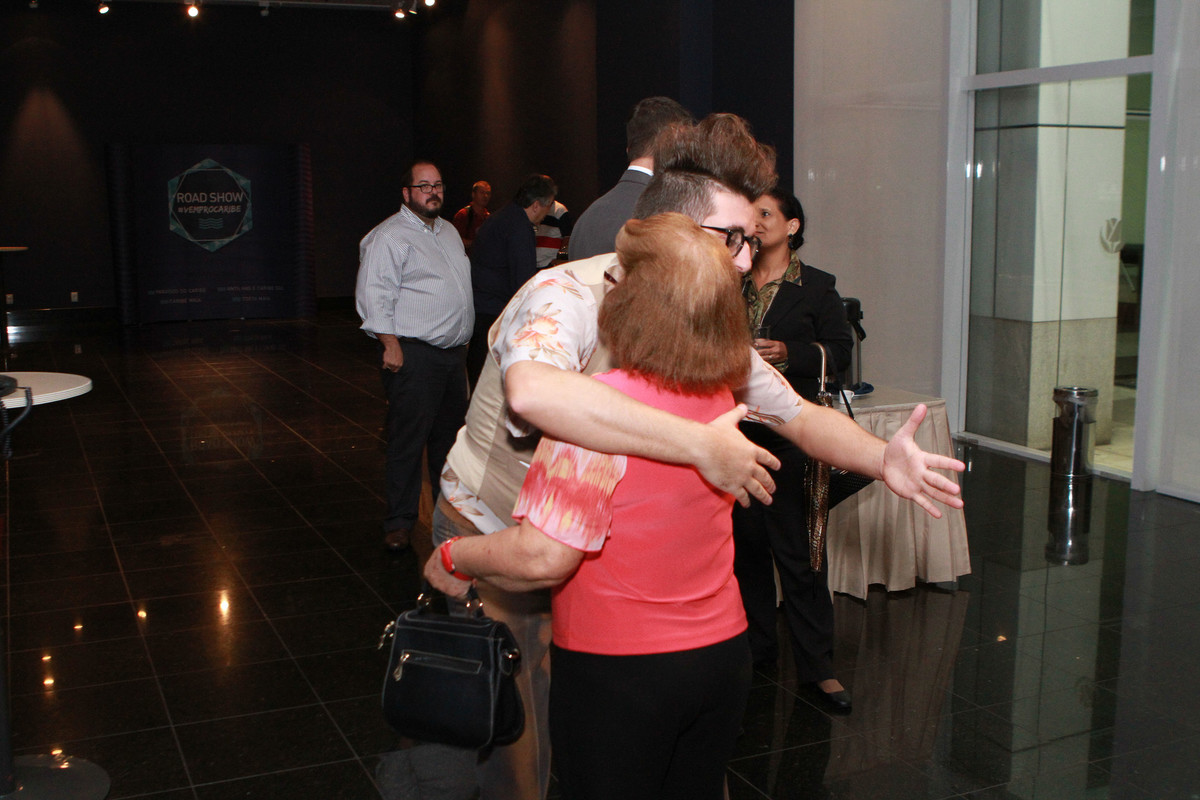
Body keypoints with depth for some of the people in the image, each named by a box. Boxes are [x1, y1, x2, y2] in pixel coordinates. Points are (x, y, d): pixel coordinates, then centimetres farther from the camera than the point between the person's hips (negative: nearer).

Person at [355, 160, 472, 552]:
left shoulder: (448, 232, 19)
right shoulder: (389, 236, -9)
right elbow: (374, 295, -15)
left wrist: (463, 343, 23)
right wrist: (390, 344, -21)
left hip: (453, 350, 8)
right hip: (413, 354, -8)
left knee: (449, 434, 15)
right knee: (408, 438, -7)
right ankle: (400, 522, 1)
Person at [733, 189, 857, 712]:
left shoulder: (816, 287, 2)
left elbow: (840, 350, -4)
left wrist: (789, 352, -17)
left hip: (789, 437, -4)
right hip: (736, 433, 5)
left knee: (797, 551, -4)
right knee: (746, 545, 12)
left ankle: (816, 667, 3)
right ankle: (756, 645, 26)